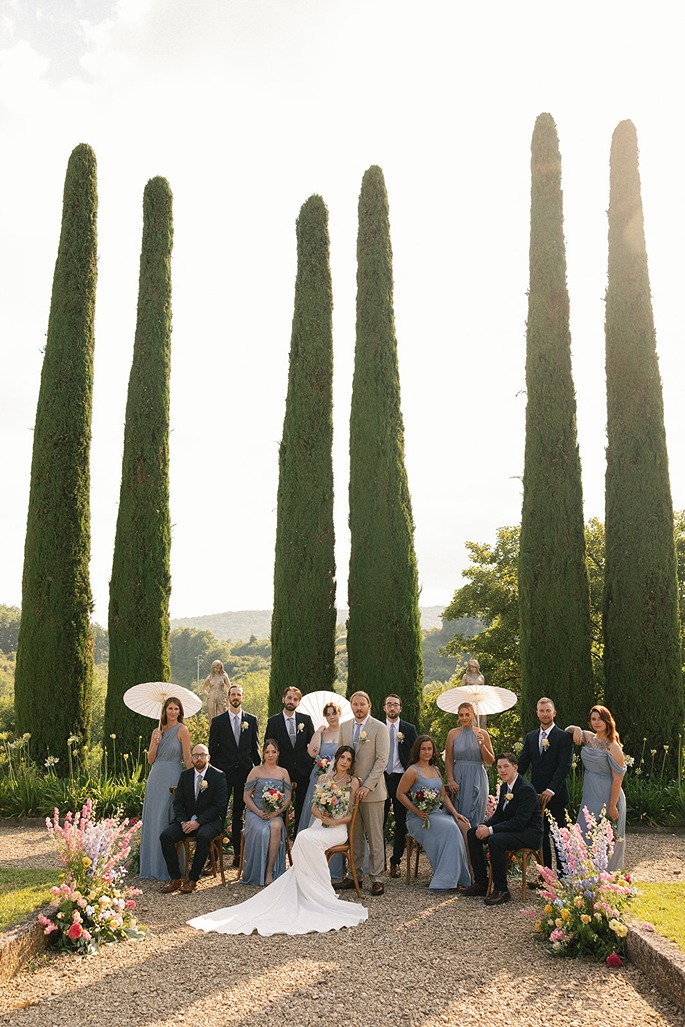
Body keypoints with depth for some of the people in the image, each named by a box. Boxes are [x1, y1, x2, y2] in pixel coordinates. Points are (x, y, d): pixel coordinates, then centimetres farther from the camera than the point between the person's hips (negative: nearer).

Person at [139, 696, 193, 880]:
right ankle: (153, 866, 20)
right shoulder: (157, 731, 12)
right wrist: (156, 742, -7)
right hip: (155, 779, 6)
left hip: (171, 780, -6)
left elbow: (187, 758, -6)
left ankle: (168, 869, 8)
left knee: (166, 821, -3)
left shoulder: (181, 730, -5)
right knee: (153, 821, 9)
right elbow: (150, 759, 9)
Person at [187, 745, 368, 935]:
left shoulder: (353, 782, 5)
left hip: (338, 828, -3)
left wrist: (334, 821, -14)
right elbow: (314, 807, 14)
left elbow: (352, 814, 2)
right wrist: (321, 815, -8)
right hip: (320, 825, 4)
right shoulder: (325, 778, 17)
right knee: (303, 838, -32)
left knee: (308, 840, -33)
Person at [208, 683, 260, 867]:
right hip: (223, 772, -1)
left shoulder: (251, 720, 7)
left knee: (239, 813, 8)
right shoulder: (218, 721, 3)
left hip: (245, 772, 1)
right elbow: (212, 749, 4)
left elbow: (255, 748, 9)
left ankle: (238, 852, 16)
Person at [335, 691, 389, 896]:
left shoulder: (379, 728, -5)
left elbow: (382, 760, -10)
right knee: (353, 835, 9)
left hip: (372, 790, -4)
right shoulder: (344, 727, 10)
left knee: (374, 836, 1)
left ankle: (377, 879, 7)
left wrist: (367, 786, -17)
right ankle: (354, 875, 18)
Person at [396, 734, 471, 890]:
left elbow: (444, 795, 18)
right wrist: (417, 811, -15)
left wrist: (455, 812, 3)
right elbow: (400, 794, -6)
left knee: (463, 825, -21)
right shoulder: (412, 771, -3)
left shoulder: (435, 770, 18)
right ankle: (446, 877, -21)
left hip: (438, 813, 6)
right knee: (450, 828, -29)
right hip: (419, 818, -6)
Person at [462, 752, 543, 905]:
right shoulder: (505, 786, 8)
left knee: (495, 840, -33)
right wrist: (484, 826, -8)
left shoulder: (526, 789, -21)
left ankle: (501, 890, -20)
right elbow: (499, 815, 14)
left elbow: (519, 822, -26)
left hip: (529, 834, -10)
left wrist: (491, 830, -26)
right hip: (513, 829, 10)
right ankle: (481, 883, 6)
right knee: (472, 833, 1)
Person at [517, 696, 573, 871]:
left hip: (556, 795, -4)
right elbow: (522, 763, 8)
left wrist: (551, 790, -20)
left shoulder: (564, 737, -5)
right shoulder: (530, 737, 11)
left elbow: (564, 766, -13)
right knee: (541, 835, 9)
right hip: (537, 795, 5)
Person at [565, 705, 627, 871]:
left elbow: (617, 780, -16)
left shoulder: (613, 747, -14)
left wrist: (612, 806, -17)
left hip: (607, 798, -7)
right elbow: (568, 729, 23)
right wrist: (576, 729, 0)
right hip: (589, 797, 7)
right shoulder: (589, 738, 6)